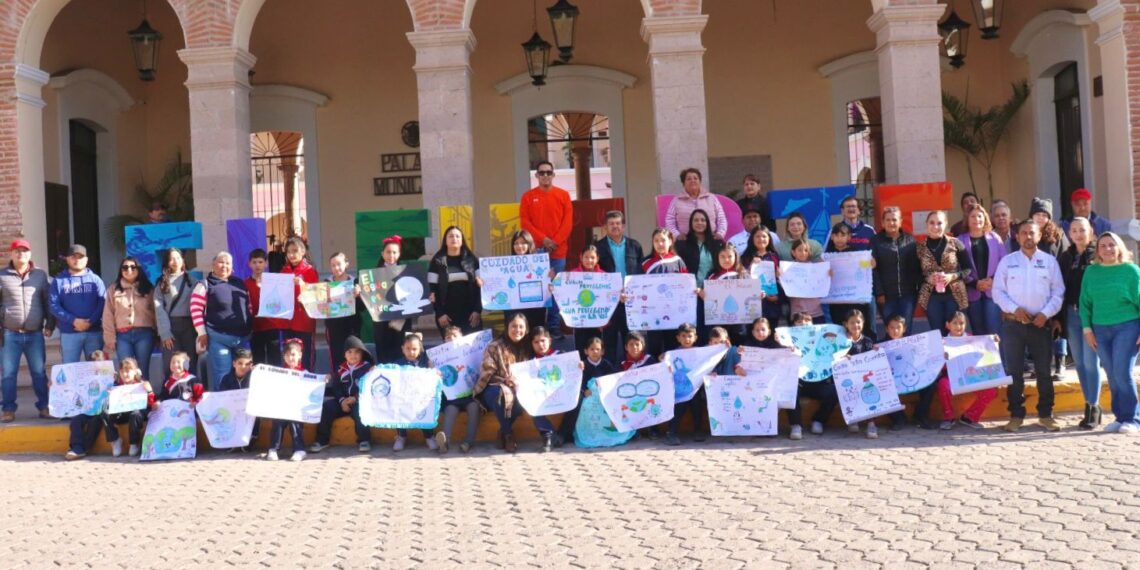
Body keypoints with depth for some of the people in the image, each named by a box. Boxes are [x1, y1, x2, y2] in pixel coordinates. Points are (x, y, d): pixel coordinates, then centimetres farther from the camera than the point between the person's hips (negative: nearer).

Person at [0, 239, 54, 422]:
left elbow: (48, 302, 11)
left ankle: (44, 406, 14)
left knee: (39, 372, 6)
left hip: (35, 334, 1)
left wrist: (49, 325, 5)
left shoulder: (40, 275, 8)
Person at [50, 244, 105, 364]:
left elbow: (103, 302, -2)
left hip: (94, 332, 1)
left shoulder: (95, 279, 9)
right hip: (69, 333, -1)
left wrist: (91, 321, -16)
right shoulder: (59, 281, 7)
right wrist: (73, 321, -14)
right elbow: (53, 305, -3)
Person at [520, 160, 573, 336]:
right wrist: (543, 239, -10)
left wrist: (556, 241, -9)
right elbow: (524, 222, 0)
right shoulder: (528, 196, 7)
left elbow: (568, 222, 3)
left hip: (558, 251, 1)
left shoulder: (563, 195, 8)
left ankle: (555, 326, 5)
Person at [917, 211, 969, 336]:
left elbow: (968, 269, 2)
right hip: (931, 297, 1)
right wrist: (927, 278, -11)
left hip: (955, 295, -1)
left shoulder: (955, 244, -1)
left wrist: (953, 276, -14)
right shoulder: (920, 248, 3)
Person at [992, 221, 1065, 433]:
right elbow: (998, 291, 3)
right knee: (1013, 372, 2)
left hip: (1040, 323, 0)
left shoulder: (1049, 261, 5)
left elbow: (1058, 292, 3)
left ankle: (1046, 414, 13)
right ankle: (1016, 415, 9)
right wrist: (1014, 309, -11)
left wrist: (1046, 313, -10)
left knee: (1044, 371, 3)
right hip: (1013, 323, 0)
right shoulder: (1007, 261, 6)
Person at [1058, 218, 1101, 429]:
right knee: (1079, 363, 9)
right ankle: (1090, 406, 19)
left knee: (1090, 362, -6)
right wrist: (1059, 317, 7)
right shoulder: (1066, 257, 12)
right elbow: (1060, 287, 12)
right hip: (1071, 314, 5)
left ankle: (1093, 408, 3)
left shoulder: (1098, 255, -2)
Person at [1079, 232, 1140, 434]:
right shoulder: (1091, 272, 9)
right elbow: (1085, 302, 11)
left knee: (1122, 373, -11)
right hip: (1101, 330, 4)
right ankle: (1120, 417, 13)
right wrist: (1087, 328, 4)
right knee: (1112, 376, 6)